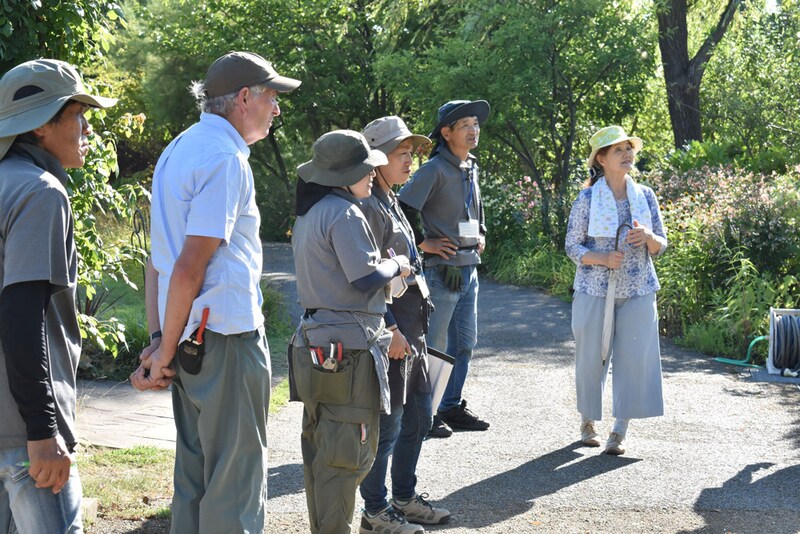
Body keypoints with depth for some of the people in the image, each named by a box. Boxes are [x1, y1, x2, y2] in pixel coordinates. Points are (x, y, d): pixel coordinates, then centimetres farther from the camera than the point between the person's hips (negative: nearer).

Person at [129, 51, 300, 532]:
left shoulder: (179, 149, 14)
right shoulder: (226, 159, -14)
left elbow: (160, 260, 15)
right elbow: (189, 268, -20)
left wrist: (162, 342, 15)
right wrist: (166, 351, -13)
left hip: (191, 342, 9)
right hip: (227, 335, -9)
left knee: (195, 472, 16)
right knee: (237, 480, 0)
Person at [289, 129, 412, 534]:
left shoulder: (309, 213, 15)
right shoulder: (344, 213, -15)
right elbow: (367, 277, -20)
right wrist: (397, 266, -2)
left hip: (315, 344, 10)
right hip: (347, 346, -10)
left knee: (320, 447, 15)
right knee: (349, 453, -4)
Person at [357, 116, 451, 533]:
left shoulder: (391, 203, 16)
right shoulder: (369, 207, -16)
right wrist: (390, 331, -22)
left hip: (411, 330, 10)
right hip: (390, 330, -10)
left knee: (418, 416, 17)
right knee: (387, 423, -2)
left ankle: (405, 498, 30)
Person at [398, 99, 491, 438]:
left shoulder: (472, 169, 12)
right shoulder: (434, 170, -14)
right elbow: (403, 208, -20)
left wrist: (481, 234, 19)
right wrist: (422, 242, -14)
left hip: (469, 267, 9)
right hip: (442, 267, -9)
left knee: (465, 342, 14)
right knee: (434, 344, -2)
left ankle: (452, 407, 25)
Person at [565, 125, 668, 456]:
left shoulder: (645, 196, 4)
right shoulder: (587, 199, -4)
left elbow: (661, 246, 9)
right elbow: (573, 246, -3)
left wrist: (648, 237, -15)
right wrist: (604, 259, -20)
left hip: (638, 292, 2)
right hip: (595, 291, -2)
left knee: (635, 357, -4)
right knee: (591, 358, 5)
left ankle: (619, 431, 4)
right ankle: (588, 421, 26)